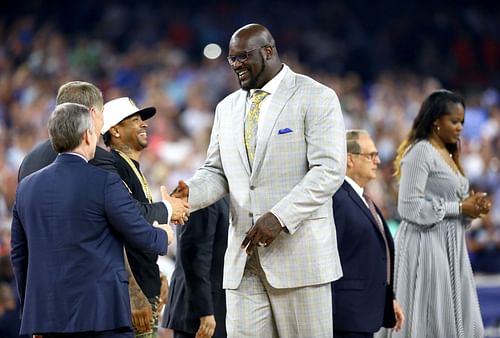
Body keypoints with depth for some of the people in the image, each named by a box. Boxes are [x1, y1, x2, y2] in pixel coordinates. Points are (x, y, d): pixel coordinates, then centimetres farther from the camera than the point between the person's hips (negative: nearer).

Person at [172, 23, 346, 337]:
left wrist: (280, 217, -20)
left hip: (298, 250, -5)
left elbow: (329, 170, -11)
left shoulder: (316, 98, -2)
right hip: (243, 257, 5)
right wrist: (190, 193, -8)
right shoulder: (227, 108, 17)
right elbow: (217, 172, 16)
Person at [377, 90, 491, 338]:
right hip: (426, 245, -9)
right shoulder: (420, 152, -10)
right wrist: (459, 208, -14)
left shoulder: (447, 155, 18)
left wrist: (473, 206, 5)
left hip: (450, 247, 9)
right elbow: (408, 206, -18)